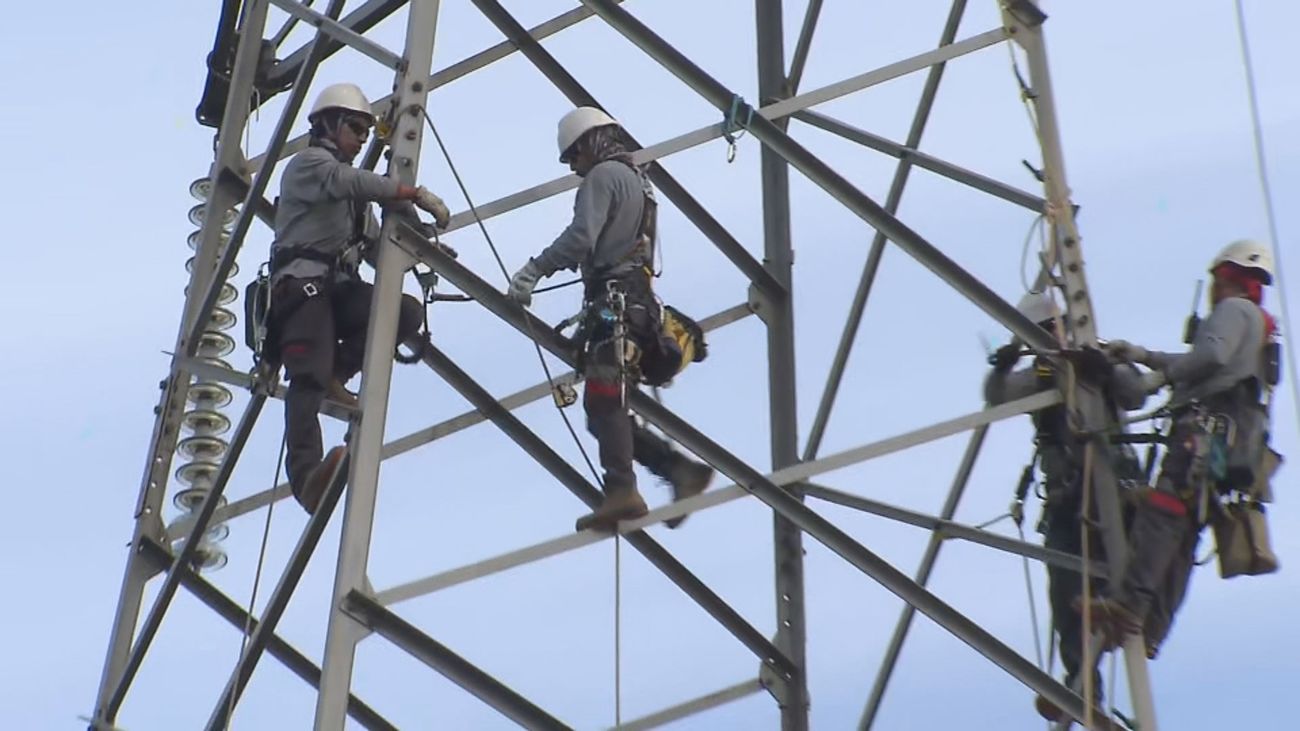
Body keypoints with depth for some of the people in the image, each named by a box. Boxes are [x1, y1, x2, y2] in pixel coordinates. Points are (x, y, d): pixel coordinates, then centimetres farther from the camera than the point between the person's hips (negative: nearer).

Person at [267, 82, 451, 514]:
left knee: (408, 313, -18)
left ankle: (333, 373, -12)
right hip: (303, 283, -7)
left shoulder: (353, 192, 32)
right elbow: (350, 182, -16)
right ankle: (306, 474, -41)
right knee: (308, 377, -25)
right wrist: (417, 195, -22)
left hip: (341, 287, 7)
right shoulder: (308, 163, 7)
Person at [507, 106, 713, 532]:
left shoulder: (603, 175, -1)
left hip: (613, 301, -10)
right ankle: (681, 469, -1)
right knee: (607, 409, 7)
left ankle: (621, 492, -30)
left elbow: (580, 237, -16)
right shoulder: (637, 181, 29)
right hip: (637, 301, 10)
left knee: (603, 400, -18)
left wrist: (533, 271, -16)